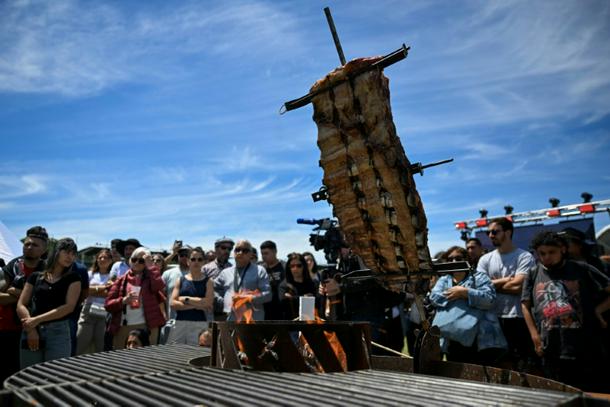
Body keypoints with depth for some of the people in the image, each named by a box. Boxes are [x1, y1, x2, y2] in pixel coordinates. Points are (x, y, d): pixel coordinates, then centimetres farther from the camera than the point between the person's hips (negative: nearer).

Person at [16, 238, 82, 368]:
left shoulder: (73, 278, 6)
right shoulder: (35, 276, 11)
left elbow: (69, 306, -6)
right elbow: (21, 305, 6)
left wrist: (37, 319, -11)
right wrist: (30, 329, -9)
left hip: (58, 332, -2)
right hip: (32, 332, 2)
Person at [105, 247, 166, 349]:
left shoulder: (150, 279, 8)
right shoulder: (122, 280, 10)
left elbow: (160, 287, -16)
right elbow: (108, 304, 6)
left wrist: (150, 267, -10)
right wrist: (123, 300, -12)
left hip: (147, 327, -1)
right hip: (123, 327, 2)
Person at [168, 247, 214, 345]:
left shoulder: (208, 281, 6)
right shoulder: (180, 280, 11)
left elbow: (208, 302, -8)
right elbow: (173, 303, 0)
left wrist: (186, 299, -3)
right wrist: (196, 305, -8)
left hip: (199, 324, -2)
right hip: (180, 323, 2)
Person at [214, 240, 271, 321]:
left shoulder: (259, 271, 5)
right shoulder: (226, 273, 17)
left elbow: (267, 295, -3)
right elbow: (213, 288, 27)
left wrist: (249, 298, -13)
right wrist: (222, 301, 11)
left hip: (254, 321, -3)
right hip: (231, 320, 4)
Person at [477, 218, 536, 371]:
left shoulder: (524, 257, -4)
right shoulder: (485, 259, 10)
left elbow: (517, 286, -15)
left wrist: (492, 284, -4)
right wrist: (506, 280, -8)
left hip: (518, 319, -4)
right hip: (493, 318, 5)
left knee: (522, 366, 3)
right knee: (500, 364, 13)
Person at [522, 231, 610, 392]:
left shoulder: (581, 270, 3)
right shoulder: (533, 275, 9)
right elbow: (526, 306, 13)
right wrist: (535, 336, 6)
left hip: (586, 349, -2)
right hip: (552, 352, 2)